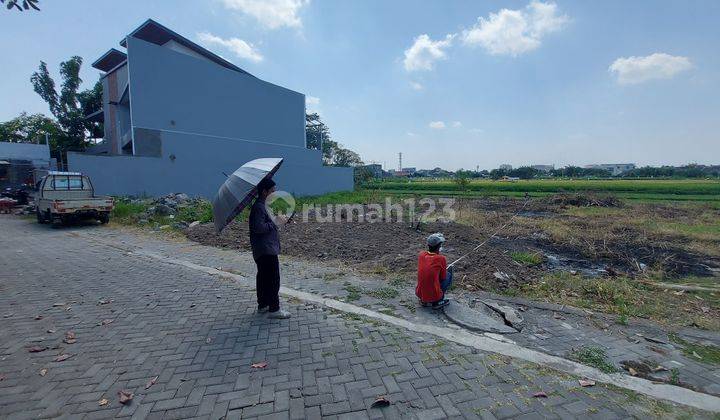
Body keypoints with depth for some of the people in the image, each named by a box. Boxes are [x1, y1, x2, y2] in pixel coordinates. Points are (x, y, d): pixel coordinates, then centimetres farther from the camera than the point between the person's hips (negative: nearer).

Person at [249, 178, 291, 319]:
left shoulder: (262, 205, 17)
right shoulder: (259, 207, -17)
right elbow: (259, 227, -27)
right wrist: (274, 224, -16)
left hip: (262, 250, 11)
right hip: (266, 250, -11)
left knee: (263, 278, 18)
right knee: (273, 279, -7)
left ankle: (263, 305, 29)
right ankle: (274, 309, 0)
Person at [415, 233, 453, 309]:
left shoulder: (421, 255, -1)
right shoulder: (441, 258, -15)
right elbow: (443, 277, 0)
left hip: (419, 293, 5)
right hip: (433, 296, -5)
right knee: (449, 274, 14)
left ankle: (424, 300, 21)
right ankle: (437, 302, 12)